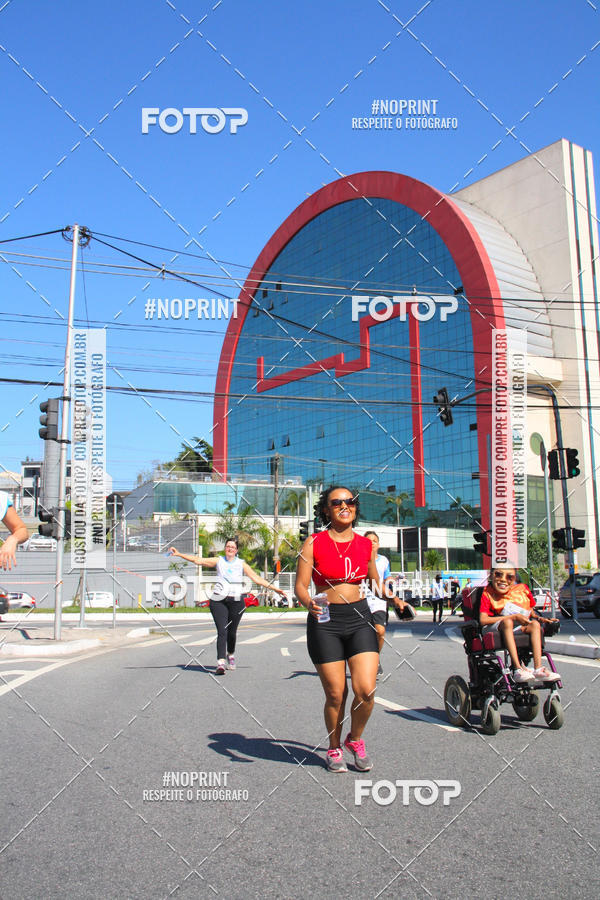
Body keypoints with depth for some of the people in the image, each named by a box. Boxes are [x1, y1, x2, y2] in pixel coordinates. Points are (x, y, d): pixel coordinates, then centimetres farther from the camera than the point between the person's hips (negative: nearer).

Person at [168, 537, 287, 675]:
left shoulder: (242, 564, 12)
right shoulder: (218, 561, 11)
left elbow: (256, 578, 10)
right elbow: (198, 560, 5)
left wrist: (274, 588, 4)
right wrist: (179, 554, -4)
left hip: (236, 601, 1)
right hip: (219, 601, -1)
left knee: (232, 632, 6)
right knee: (222, 631, -13)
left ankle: (231, 654, 35)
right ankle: (221, 663, -17)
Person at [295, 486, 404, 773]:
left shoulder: (366, 544, 6)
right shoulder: (314, 543, -3)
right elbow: (300, 586, -6)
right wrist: (310, 603, -25)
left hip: (360, 619, 2)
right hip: (326, 621, -2)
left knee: (366, 690, -9)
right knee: (336, 694, 1)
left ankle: (355, 739, 21)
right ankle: (334, 748, 28)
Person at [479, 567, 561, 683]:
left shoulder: (522, 589, 2)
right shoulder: (488, 593, -10)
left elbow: (531, 612, 14)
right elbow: (483, 620, -21)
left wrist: (539, 618, -11)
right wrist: (514, 617, -21)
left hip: (518, 628, 4)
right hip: (493, 628, -4)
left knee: (535, 624, -18)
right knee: (507, 622, -33)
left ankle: (538, 669, -28)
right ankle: (518, 669, -40)